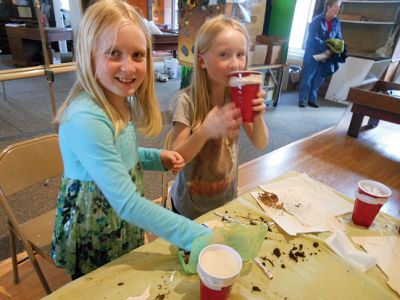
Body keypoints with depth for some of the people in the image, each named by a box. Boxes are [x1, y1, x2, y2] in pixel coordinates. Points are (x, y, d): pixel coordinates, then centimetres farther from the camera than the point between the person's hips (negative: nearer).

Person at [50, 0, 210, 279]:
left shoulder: (120, 101, -7)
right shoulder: (86, 120, -33)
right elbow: (126, 203, -35)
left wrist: (158, 158, -7)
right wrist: (199, 236, -37)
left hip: (126, 224, 7)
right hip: (95, 237, -7)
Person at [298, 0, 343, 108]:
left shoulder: (336, 22, 6)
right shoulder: (317, 20, -12)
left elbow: (339, 38, 12)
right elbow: (314, 38, -20)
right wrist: (327, 47, -24)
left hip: (326, 55, 6)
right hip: (313, 53, -6)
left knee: (319, 79, 9)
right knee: (307, 78, -3)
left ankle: (312, 99, 18)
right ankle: (302, 99, 5)